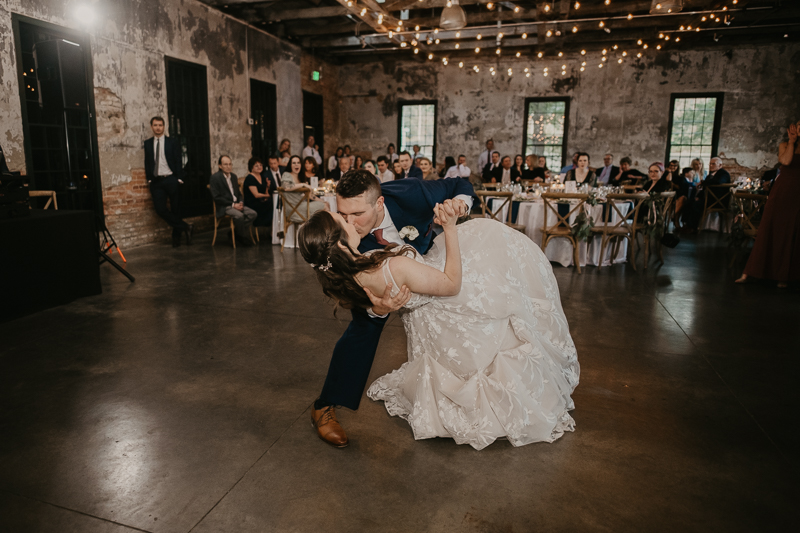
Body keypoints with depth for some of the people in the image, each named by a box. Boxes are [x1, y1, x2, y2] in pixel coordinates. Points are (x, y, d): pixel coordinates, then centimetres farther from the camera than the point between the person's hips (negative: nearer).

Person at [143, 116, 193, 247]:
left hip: (171, 180, -2)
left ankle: (176, 237, 15)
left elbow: (178, 162, 1)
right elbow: (147, 162, 13)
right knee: (160, 209, -11)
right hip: (156, 182, 2)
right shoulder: (147, 143, 12)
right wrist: (149, 180, 5)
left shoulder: (173, 143, 4)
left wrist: (179, 180, -7)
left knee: (175, 209, 3)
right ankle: (186, 227, -2)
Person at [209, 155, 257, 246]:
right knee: (239, 215, -34)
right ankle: (243, 237, -10)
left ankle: (235, 234, -7)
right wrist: (233, 204, -17)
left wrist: (241, 203, -1)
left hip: (236, 204, 7)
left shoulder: (233, 176, 16)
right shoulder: (215, 177, -6)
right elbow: (216, 198, -12)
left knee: (253, 214, -16)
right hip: (224, 207, -7)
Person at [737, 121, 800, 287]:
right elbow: (785, 161, -13)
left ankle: (783, 276, 12)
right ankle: (748, 273, 1)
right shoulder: (785, 145, 7)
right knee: (768, 232, -2)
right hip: (781, 194, -1)